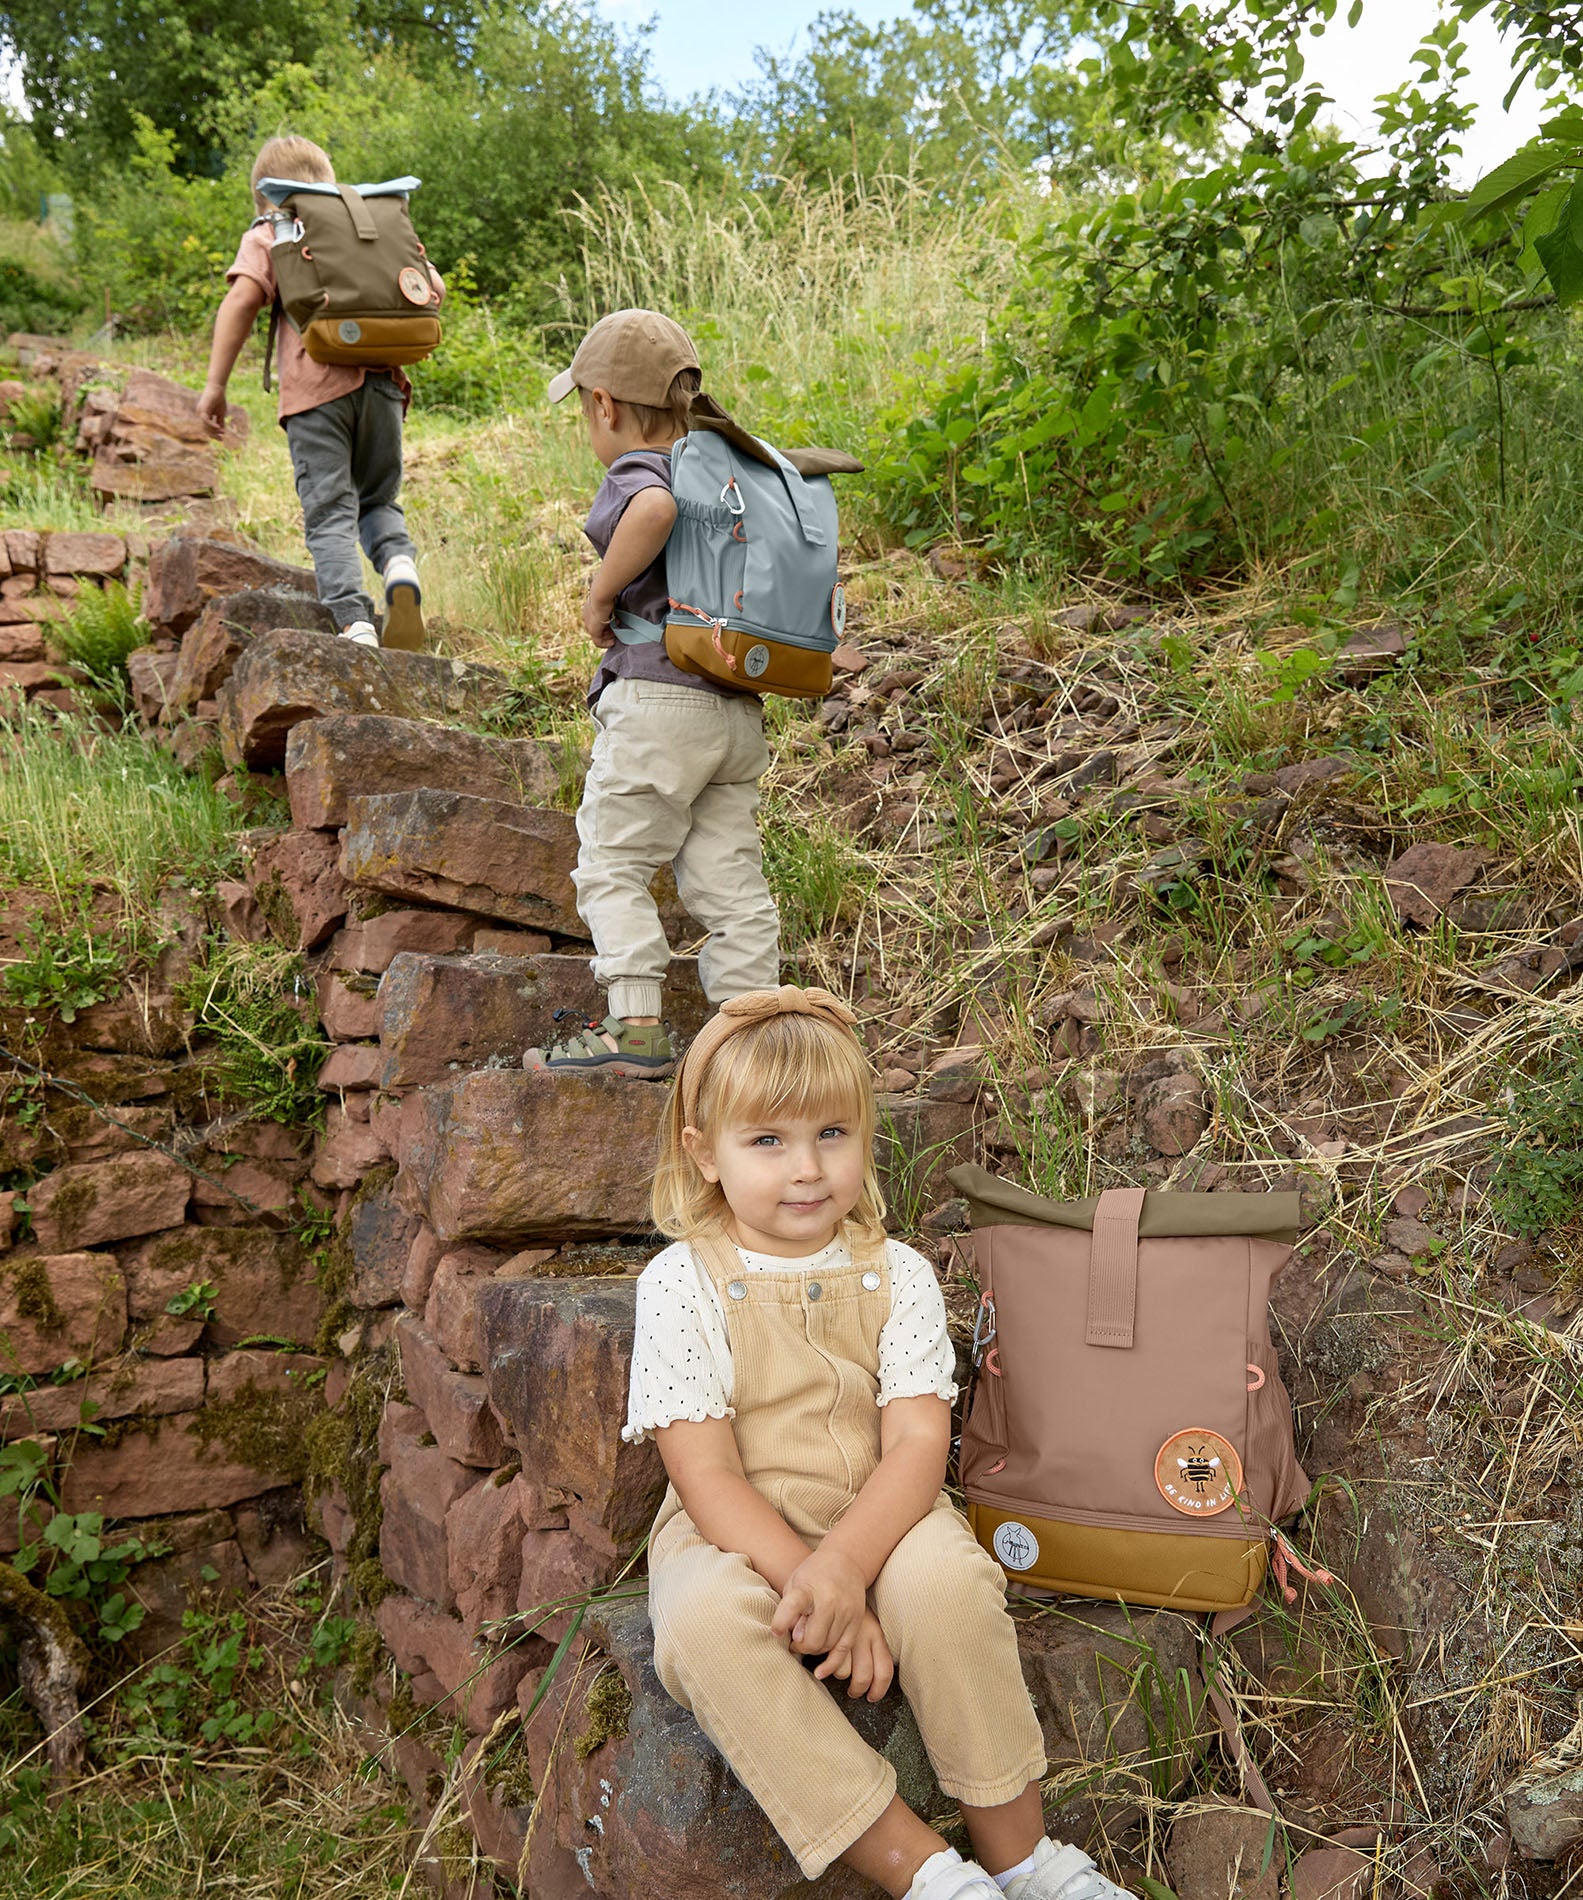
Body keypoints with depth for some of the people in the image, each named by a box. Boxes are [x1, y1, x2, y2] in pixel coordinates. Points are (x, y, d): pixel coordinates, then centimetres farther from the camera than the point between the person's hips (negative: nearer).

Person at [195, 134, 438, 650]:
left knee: (330, 515, -2)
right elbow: (431, 287, 14)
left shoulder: (268, 235, 10)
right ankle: (399, 562, -13)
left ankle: (354, 625, -17)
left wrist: (215, 384, -4)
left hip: (316, 388, -3)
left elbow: (242, 299, -5)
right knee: (377, 500, 18)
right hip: (380, 381, 3)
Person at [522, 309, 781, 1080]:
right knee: (729, 877, 9)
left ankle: (635, 1027, -2)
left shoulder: (633, 472, -8)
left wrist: (600, 595, -20)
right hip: (741, 708, 7)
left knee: (612, 865, 3)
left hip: (656, 700, -7)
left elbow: (656, 506, -33)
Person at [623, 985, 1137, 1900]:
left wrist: (842, 1566, -29)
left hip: (875, 1518, 1)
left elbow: (917, 1444, -11)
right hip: (735, 1534, -1)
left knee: (946, 1577, -31)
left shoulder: (896, 1274, -1)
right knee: (704, 1619, -34)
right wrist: (804, 1583, -24)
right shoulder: (681, 1284, -8)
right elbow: (706, 1474, -12)